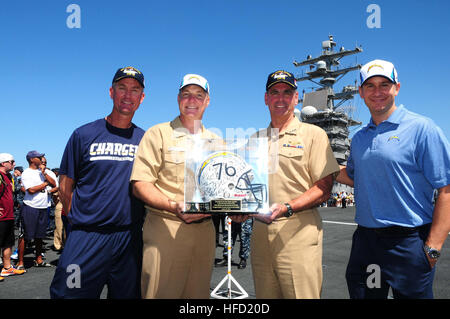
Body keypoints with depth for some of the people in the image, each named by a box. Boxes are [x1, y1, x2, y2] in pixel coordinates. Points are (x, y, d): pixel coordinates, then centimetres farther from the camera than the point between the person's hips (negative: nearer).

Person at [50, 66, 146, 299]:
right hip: (86, 237, -2)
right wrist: (79, 219, 3)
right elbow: (65, 186, 5)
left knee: (127, 294, 14)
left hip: (129, 238, 2)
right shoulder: (84, 135, 0)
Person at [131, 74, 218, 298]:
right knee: (161, 293, 1)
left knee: (198, 293, 14)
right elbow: (140, 185, -8)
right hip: (165, 228, -4)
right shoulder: (158, 134, 0)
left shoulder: (214, 140, 15)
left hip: (205, 229, 5)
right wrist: (173, 206, -23)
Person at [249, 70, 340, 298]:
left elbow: (324, 188, -6)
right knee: (265, 295, 13)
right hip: (260, 232, 5)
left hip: (298, 234, -4)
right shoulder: (256, 139, 16)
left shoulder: (314, 134, 1)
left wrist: (287, 208, -20)